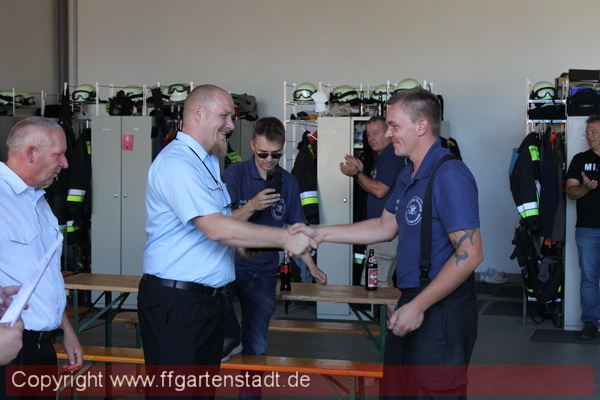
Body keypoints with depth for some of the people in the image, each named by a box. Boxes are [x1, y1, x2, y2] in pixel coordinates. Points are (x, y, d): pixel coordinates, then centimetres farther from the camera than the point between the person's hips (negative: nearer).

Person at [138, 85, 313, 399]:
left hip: (207, 299, 10)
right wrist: (284, 239, -20)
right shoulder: (177, 163, -16)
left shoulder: (207, 162, 18)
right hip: (175, 301, -10)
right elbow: (216, 228, -25)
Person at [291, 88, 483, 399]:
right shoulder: (408, 175, 12)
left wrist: (418, 306, -21)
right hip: (413, 303, 9)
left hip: (442, 310, -9)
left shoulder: (450, 175, -19)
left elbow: (470, 253, -23)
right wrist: (319, 233, 14)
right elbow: (385, 227, 20)